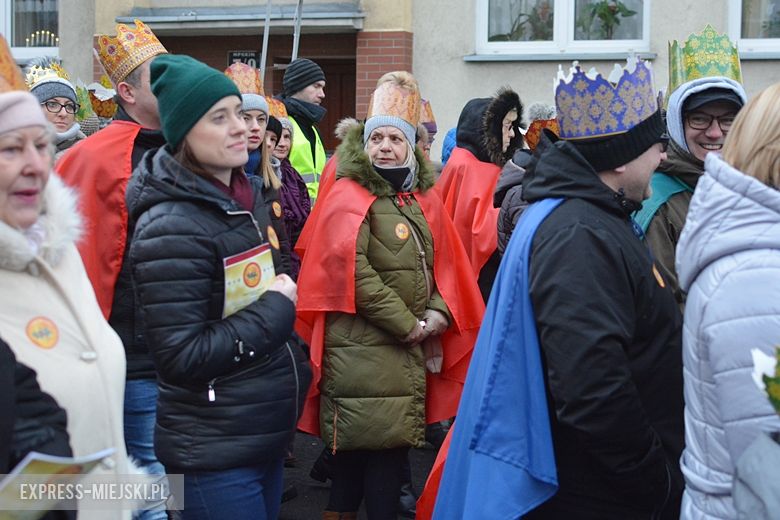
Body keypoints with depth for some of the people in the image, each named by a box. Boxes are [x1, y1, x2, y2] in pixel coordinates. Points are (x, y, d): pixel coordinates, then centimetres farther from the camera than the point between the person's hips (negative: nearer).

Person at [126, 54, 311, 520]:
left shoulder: (249, 196, 6)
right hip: (214, 454, -8)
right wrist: (277, 309, -16)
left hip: (271, 434, 8)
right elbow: (182, 357, -23)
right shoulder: (170, 227, -20)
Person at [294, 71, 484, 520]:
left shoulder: (423, 199, 13)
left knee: (395, 442, 11)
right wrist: (406, 324, -15)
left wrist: (438, 314, -5)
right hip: (361, 347, -6)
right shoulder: (349, 196, -7)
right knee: (362, 447, -4)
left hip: (410, 347, 6)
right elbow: (353, 271, -18)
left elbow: (444, 264, 13)